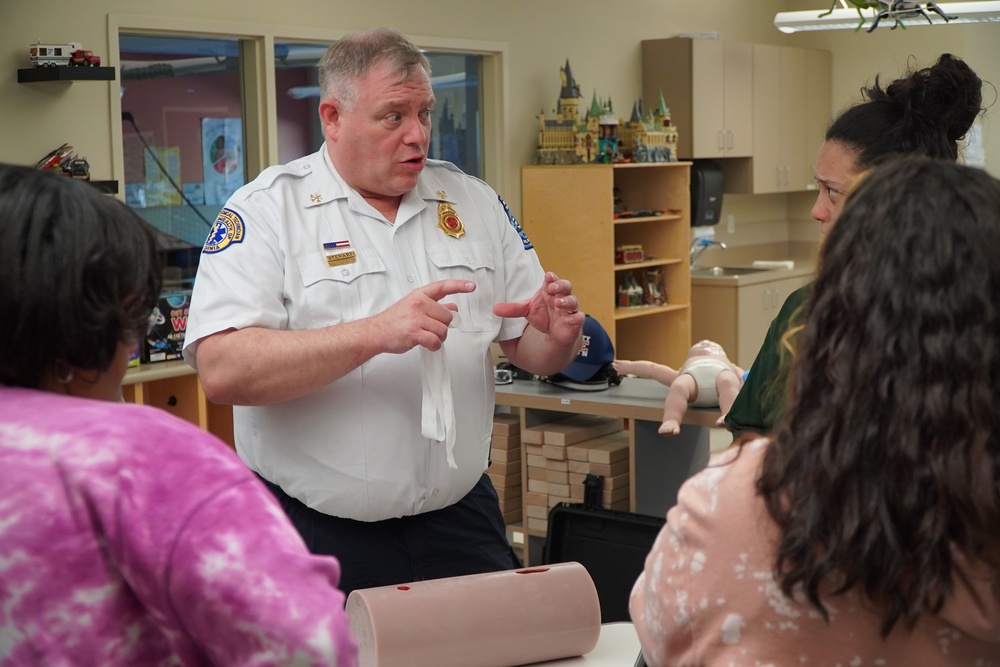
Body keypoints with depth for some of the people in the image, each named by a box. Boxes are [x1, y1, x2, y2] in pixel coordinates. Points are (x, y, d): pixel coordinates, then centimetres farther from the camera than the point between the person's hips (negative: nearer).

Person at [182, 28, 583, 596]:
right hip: (317, 532, -4)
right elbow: (222, 370, -21)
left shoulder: (474, 203, 8)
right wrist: (377, 333, -28)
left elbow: (529, 349, 11)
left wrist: (558, 337, -13)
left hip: (459, 519, 4)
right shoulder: (266, 211, -7)